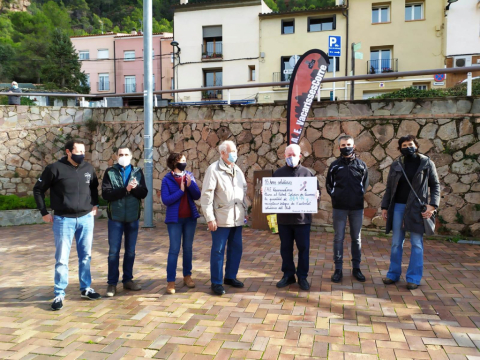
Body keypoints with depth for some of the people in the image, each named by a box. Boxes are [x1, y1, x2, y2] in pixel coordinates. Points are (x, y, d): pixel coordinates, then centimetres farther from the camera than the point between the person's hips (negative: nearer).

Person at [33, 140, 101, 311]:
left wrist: (95, 204, 10)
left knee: (85, 256, 12)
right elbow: (38, 189, -1)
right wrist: (44, 212, -2)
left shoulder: (88, 168, 3)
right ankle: (59, 294, 13)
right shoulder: (55, 168, -9)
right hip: (64, 220, -3)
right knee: (61, 259, 1)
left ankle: (86, 288, 25)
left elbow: (94, 187, 21)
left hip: (86, 219, 4)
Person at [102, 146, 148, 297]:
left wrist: (135, 188, -22)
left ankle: (128, 280, 24)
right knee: (114, 251, 3)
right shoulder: (110, 172, -1)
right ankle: (112, 283, 13)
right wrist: (125, 189, -21)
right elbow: (106, 194, -13)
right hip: (115, 218, -2)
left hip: (133, 218, 2)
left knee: (130, 251, 11)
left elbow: (144, 193, -2)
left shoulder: (138, 172, 6)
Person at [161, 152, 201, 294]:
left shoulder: (189, 176, 3)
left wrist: (191, 185, -18)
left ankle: (187, 276, 23)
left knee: (188, 248, 12)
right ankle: (170, 281, 2)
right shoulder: (167, 179, -7)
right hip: (175, 219, -4)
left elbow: (197, 196, -2)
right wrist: (180, 191, -18)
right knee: (174, 249, -4)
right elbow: (165, 200, -13)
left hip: (190, 217, 4)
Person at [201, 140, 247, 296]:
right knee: (218, 251, 2)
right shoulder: (213, 170, -8)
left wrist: (245, 210, 15)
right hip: (221, 218, -6)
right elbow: (206, 195, -11)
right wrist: (210, 218, -15)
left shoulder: (237, 170, 12)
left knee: (236, 249, 12)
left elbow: (244, 190, 19)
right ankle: (216, 283, 13)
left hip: (237, 218, 6)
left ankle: (230, 277, 28)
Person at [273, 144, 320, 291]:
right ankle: (288, 275, 23)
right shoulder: (278, 173, 8)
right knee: (286, 248, 10)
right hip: (284, 218, 1)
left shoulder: (307, 173, 4)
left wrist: (316, 195, -17)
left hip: (302, 218, -1)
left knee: (303, 248, 5)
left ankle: (302, 277, 18)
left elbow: (317, 192, 5)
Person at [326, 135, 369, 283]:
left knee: (356, 238, 10)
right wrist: (334, 195, -2)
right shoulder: (335, 165, 3)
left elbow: (365, 183, 10)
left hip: (357, 207, 1)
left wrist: (360, 195, 0)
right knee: (338, 238, 3)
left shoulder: (361, 165, 4)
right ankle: (338, 269, 11)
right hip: (339, 208, -1)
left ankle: (356, 268, 21)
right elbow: (329, 184, 8)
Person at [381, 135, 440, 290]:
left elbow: (435, 185, 1)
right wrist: (384, 207, 5)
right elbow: (389, 187, 9)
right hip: (398, 207, 2)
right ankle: (393, 274, 19)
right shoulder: (396, 165, 5)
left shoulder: (427, 163, 0)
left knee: (416, 244, 3)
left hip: (417, 208, -2)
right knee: (396, 243, 8)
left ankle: (414, 278, 12)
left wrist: (433, 205, -10)